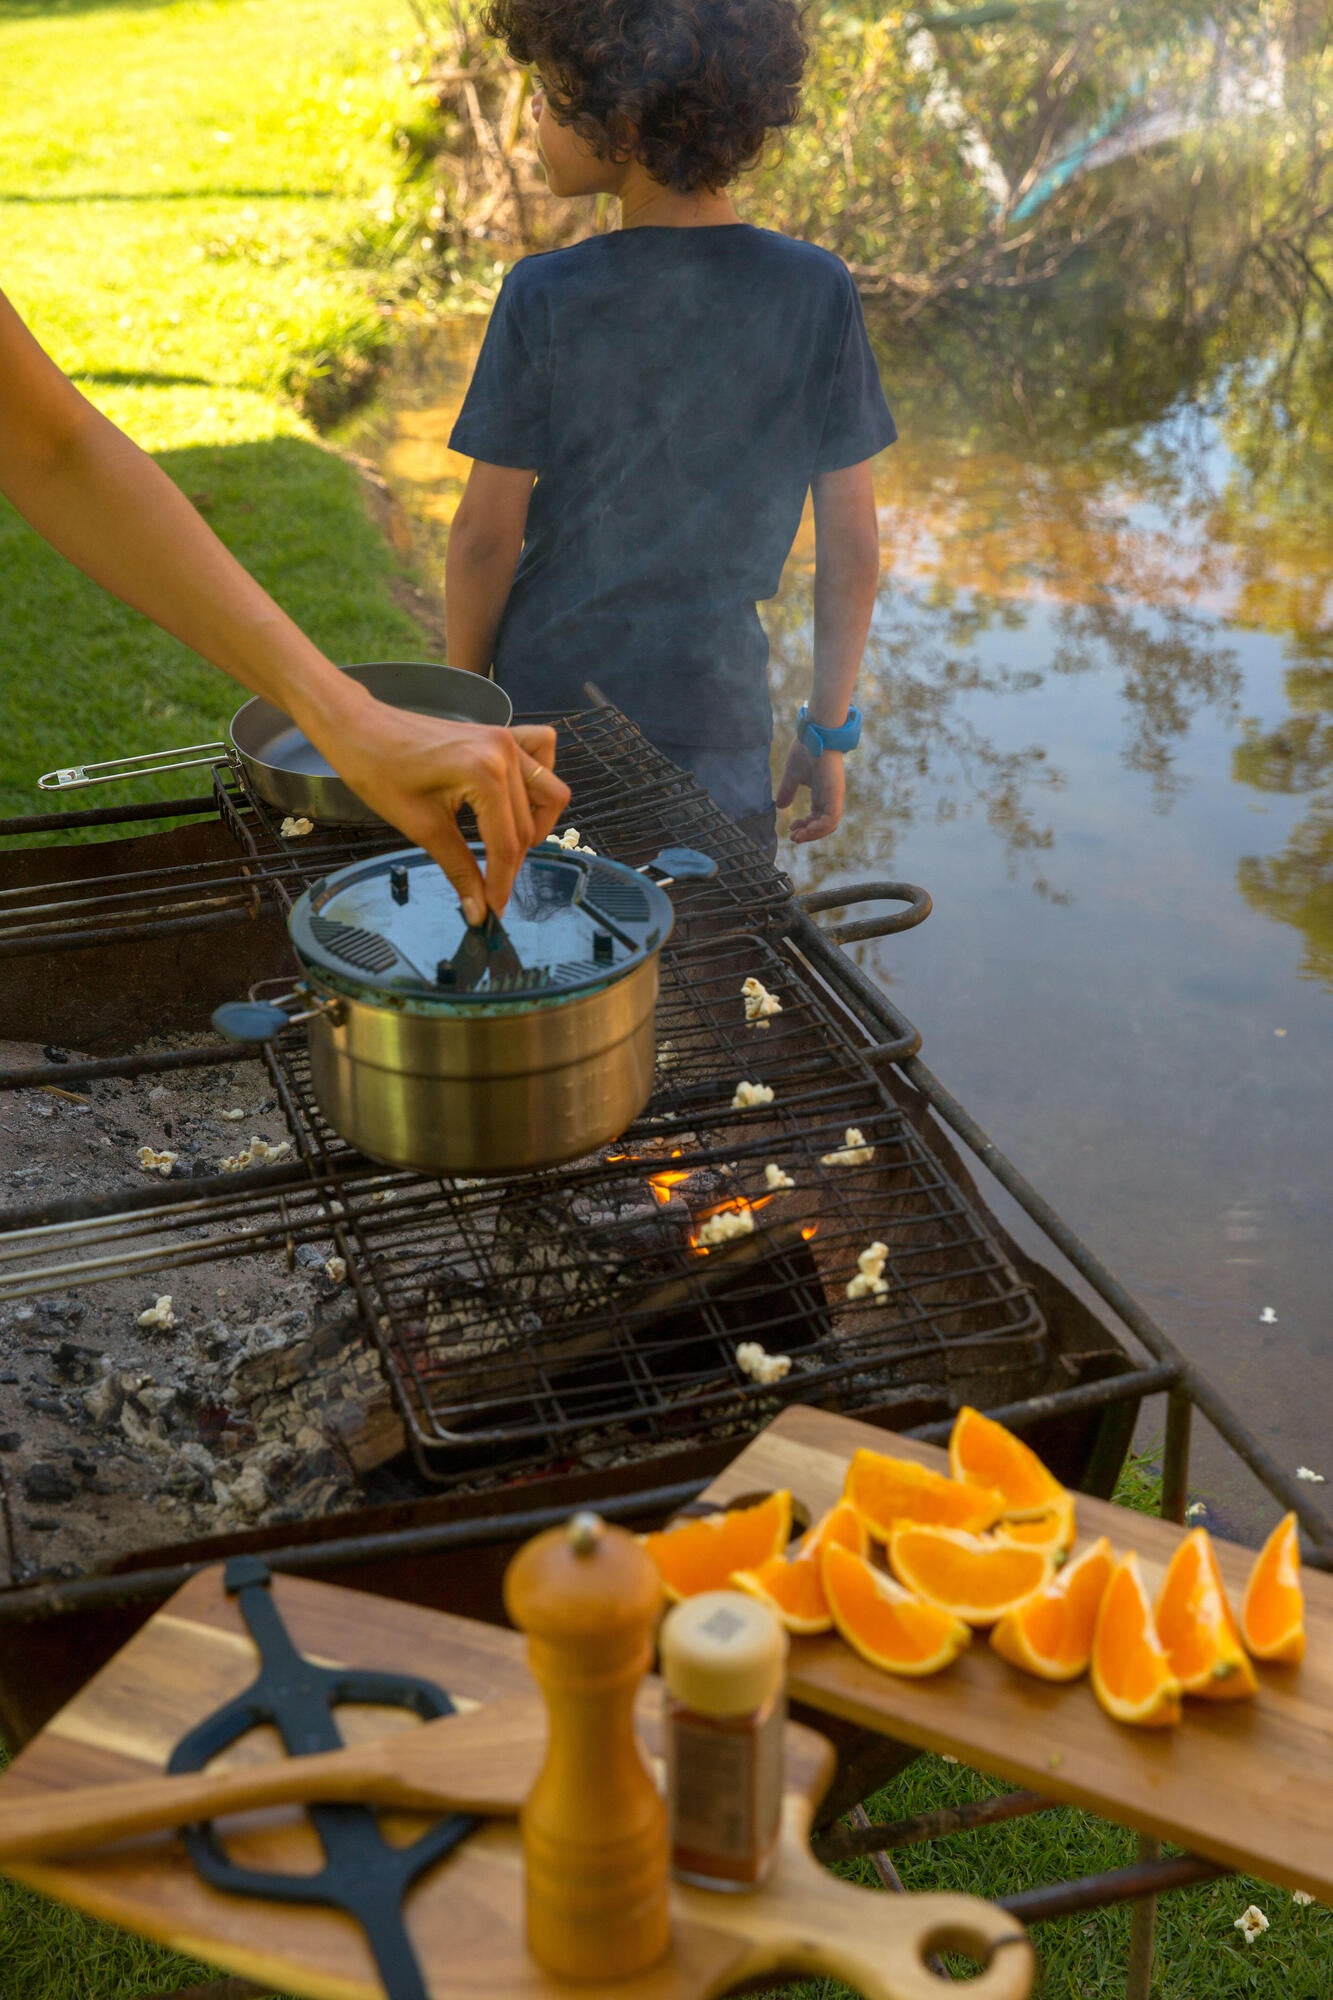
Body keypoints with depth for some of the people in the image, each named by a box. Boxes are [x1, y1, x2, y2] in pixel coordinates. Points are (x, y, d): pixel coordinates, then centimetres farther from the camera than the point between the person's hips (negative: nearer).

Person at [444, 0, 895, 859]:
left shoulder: (545, 298, -12)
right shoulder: (817, 290, -7)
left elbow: (486, 538, -8)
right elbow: (852, 544, -3)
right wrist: (829, 729, 7)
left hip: (547, 705, -1)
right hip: (714, 717, 1)